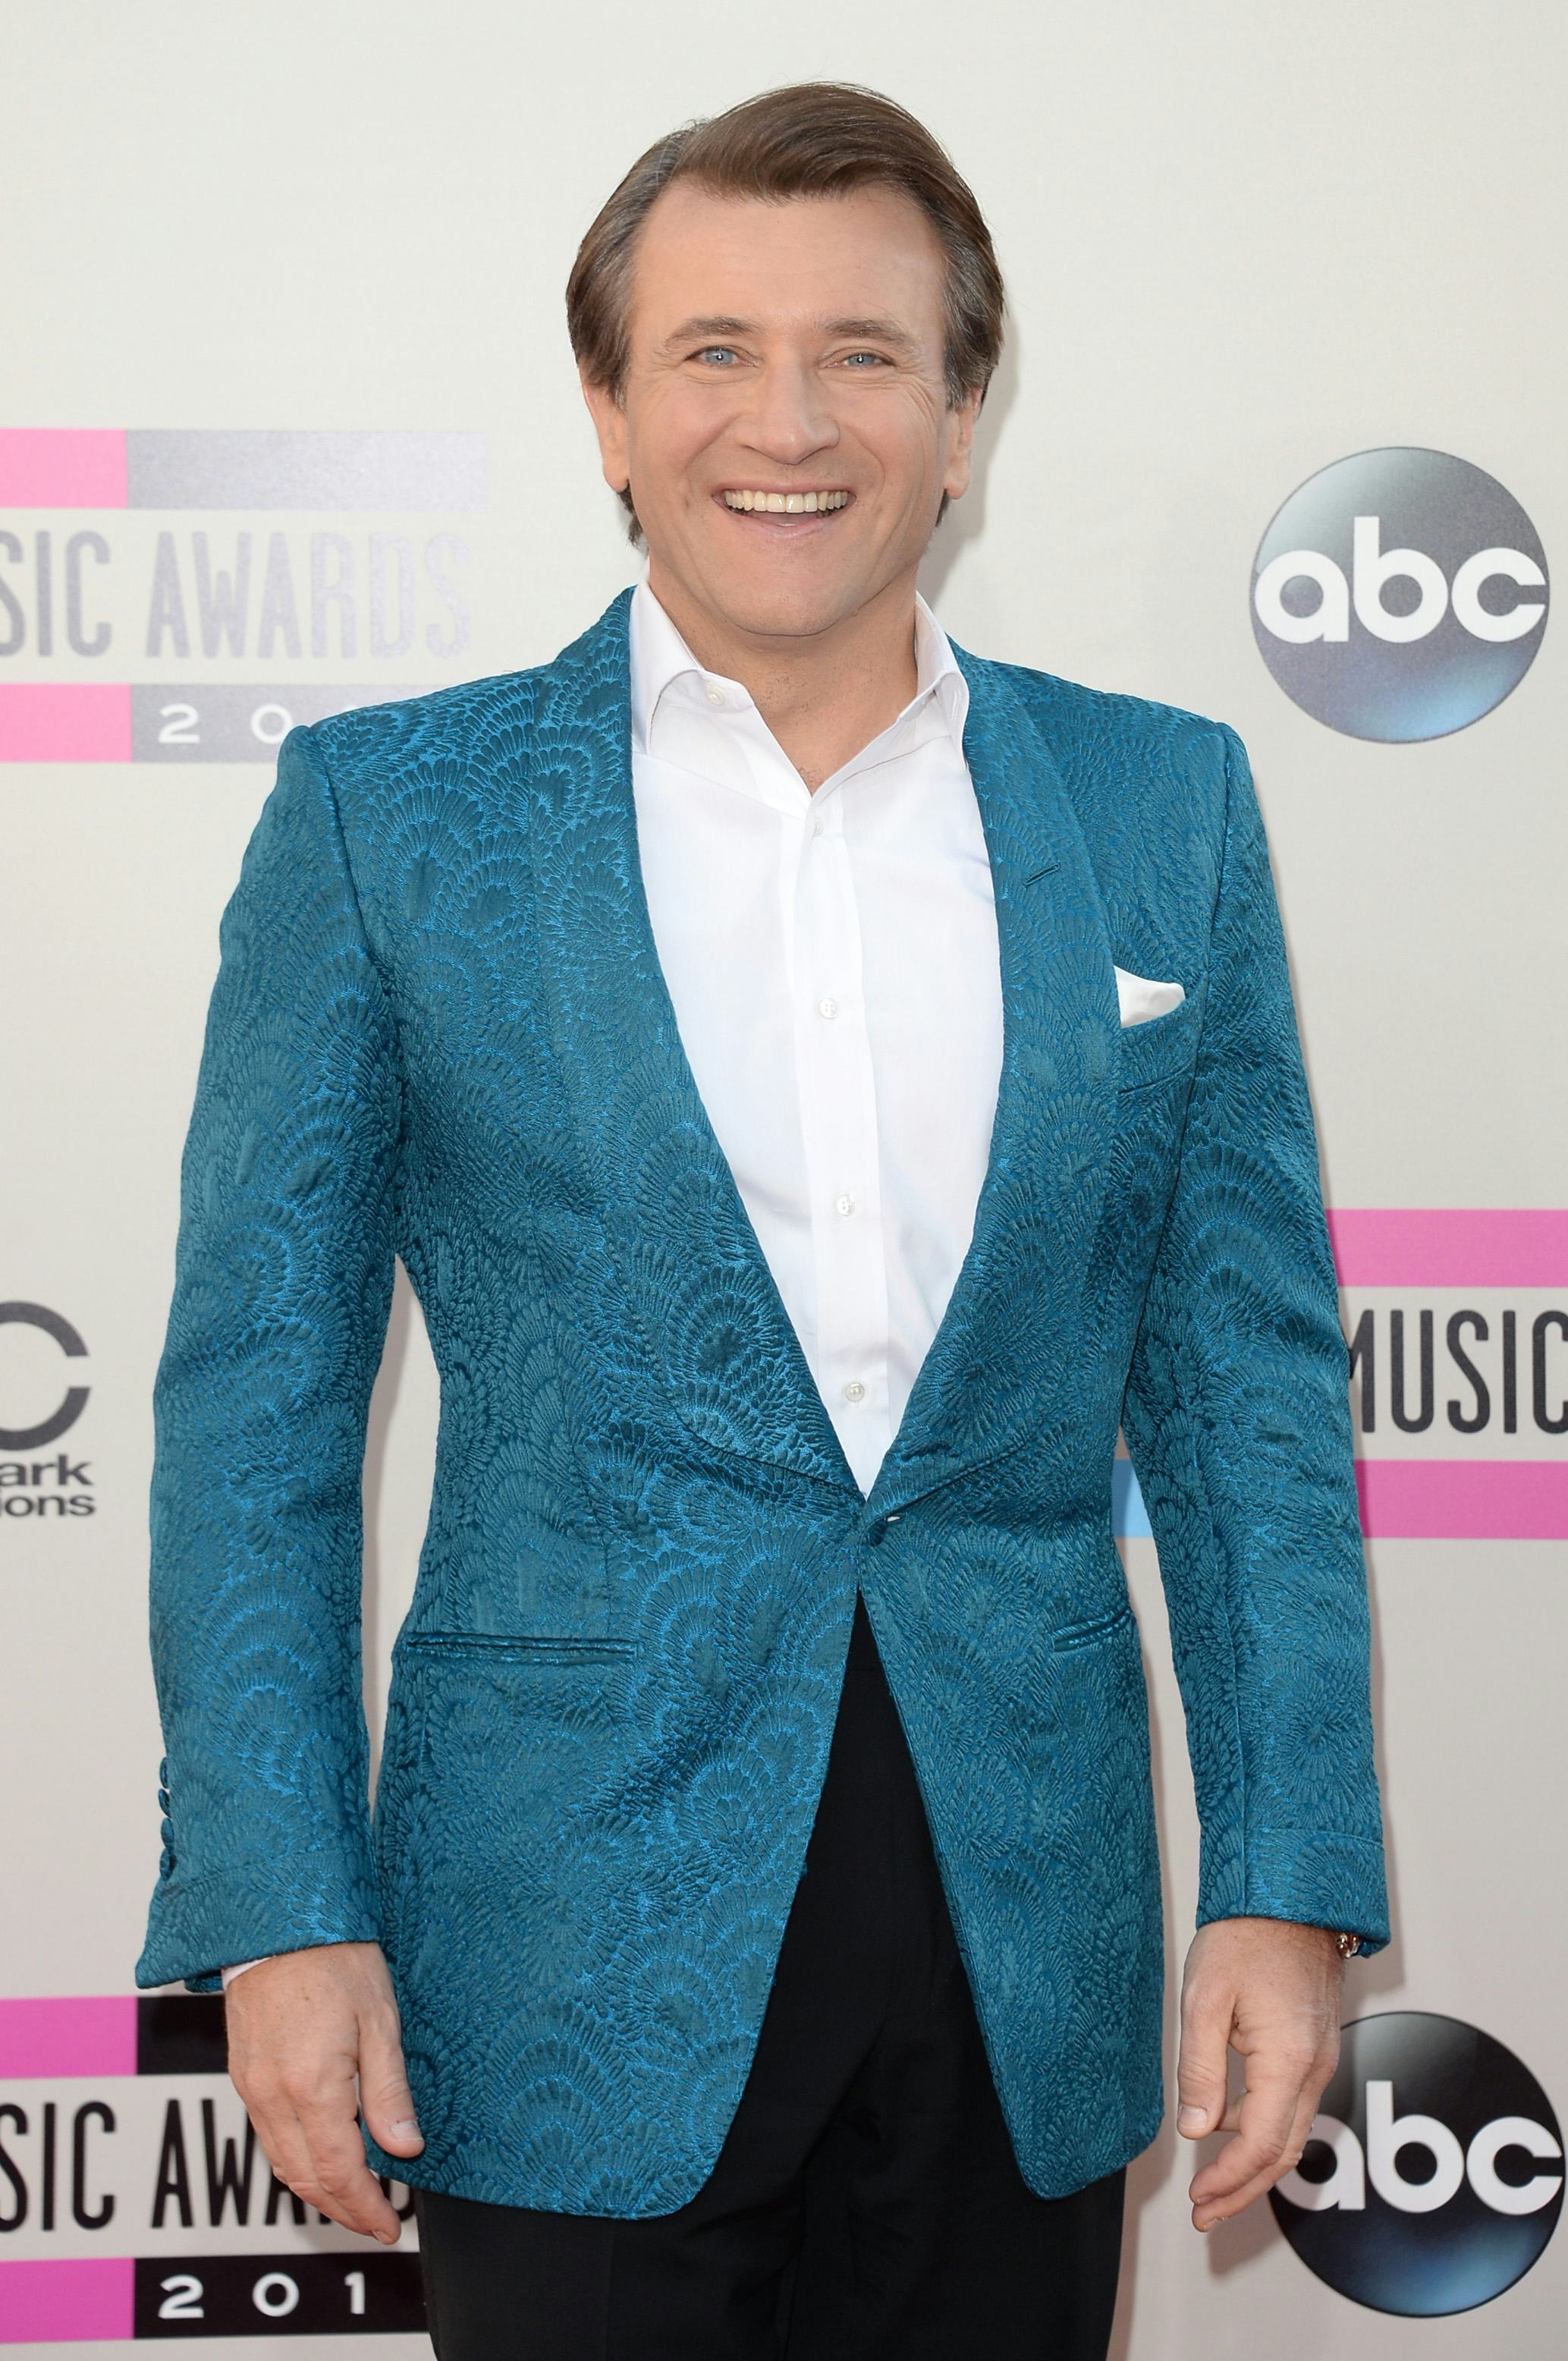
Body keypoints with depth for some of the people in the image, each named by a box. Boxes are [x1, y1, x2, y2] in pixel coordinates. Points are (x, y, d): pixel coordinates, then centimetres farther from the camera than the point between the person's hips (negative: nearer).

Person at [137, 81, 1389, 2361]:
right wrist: (279, 1910, -8)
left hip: (1028, 1948, 3)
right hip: (576, 1971, -2)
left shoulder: (1163, 807, 5)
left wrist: (1291, 1883, -1)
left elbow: (1249, 1377, 6)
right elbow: (258, 1392, -1)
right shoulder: (388, 811, -1)